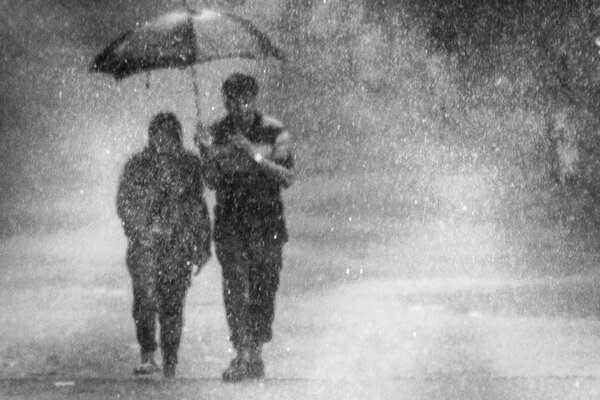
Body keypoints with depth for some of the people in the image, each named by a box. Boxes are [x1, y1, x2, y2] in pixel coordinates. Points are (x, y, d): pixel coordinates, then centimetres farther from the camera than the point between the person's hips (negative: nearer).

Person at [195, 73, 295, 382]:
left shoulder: (274, 132, -1)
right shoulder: (217, 133, 4)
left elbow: (287, 178, -7)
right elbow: (213, 183, 1)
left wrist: (255, 154, -18)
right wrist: (210, 154, -18)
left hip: (267, 223, -1)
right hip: (229, 224, 1)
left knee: (263, 290, 1)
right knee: (235, 289, -10)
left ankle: (256, 354, 14)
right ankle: (241, 354, -12)